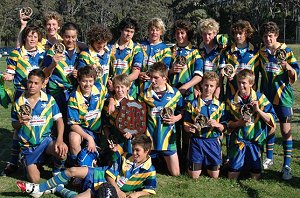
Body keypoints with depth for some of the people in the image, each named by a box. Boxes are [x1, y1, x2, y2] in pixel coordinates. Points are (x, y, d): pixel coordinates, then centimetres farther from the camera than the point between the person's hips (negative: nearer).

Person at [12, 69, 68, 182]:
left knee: (62, 151, -33)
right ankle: (28, 164, 31)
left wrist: (60, 140, -24)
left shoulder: (49, 100, -4)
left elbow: (59, 121, -7)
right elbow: (14, 125, 7)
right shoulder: (19, 102, -2)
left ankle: (57, 172, 1)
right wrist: (20, 122, -18)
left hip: (45, 140, -1)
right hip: (27, 145, 1)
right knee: (34, 179, -6)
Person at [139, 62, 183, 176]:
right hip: (148, 137, 0)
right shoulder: (145, 93, -1)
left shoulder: (175, 93, -1)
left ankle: (164, 160, 39)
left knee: (175, 173, 7)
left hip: (168, 137, 0)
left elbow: (181, 113, 9)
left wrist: (176, 118, -11)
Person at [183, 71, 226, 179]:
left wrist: (217, 124, -18)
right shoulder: (193, 104, 1)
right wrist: (190, 128, -20)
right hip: (196, 141, -1)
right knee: (194, 175, 1)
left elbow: (223, 128, 3)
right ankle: (199, 164, 34)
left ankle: (209, 165, 39)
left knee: (214, 175, 6)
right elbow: (186, 125, 3)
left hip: (213, 141, 1)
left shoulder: (220, 105, 3)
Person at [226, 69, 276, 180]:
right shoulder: (231, 100, 2)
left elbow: (272, 119, -5)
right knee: (232, 176, -4)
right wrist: (238, 123, -15)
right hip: (237, 140, 1)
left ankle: (251, 166, 32)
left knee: (255, 176, -1)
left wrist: (258, 110, -18)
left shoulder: (260, 98, -1)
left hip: (255, 140, 0)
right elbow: (227, 123, 4)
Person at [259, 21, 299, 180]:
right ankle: (269, 158, 28)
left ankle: (287, 165, 1)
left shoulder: (286, 51, -4)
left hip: (283, 96, -4)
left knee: (285, 130, -3)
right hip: (266, 96, 4)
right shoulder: (261, 53, 6)